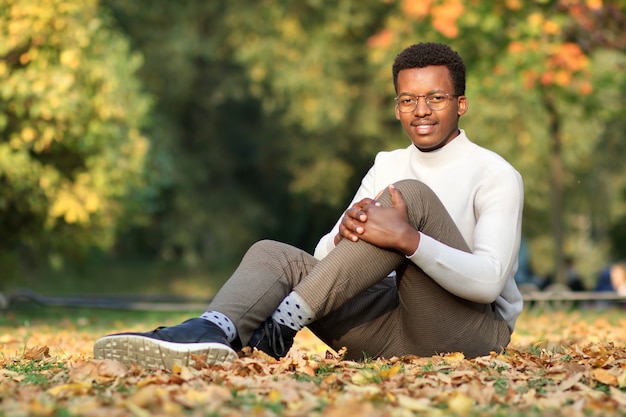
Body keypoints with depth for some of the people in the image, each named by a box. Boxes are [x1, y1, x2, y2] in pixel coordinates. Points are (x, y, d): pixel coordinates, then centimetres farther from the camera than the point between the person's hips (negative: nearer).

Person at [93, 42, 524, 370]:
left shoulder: (496, 175, -3)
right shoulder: (387, 166, 16)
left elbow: (490, 280, -18)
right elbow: (324, 256, 5)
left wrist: (407, 239, -32)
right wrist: (345, 234, -19)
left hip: (473, 331, -5)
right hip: (392, 327, 5)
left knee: (411, 194, -25)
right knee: (272, 253, -13)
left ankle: (280, 325, -31)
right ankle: (213, 332, -46)